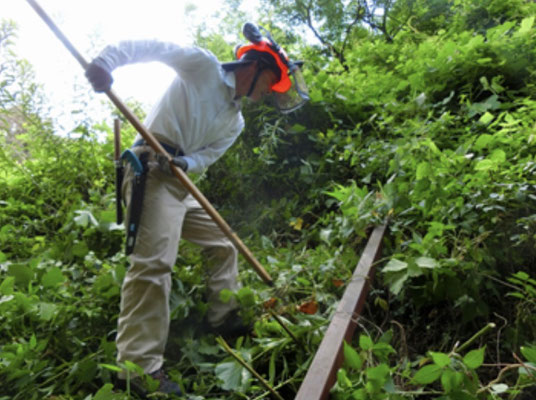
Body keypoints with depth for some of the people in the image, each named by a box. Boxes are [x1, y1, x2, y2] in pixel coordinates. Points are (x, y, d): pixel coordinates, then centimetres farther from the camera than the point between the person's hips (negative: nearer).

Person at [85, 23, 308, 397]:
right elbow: (152, 47, -9)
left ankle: (226, 318, 28)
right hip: (152, 169, -9)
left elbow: (207, 156, 8)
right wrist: (107, 59, -26)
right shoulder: (204, 65, -3)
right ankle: (139, 365, -15)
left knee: (223, 245, 14)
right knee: (154, 260, -19)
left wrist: (185, 162, -15)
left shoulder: (236, 122, 17)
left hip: (182, 179, 9)